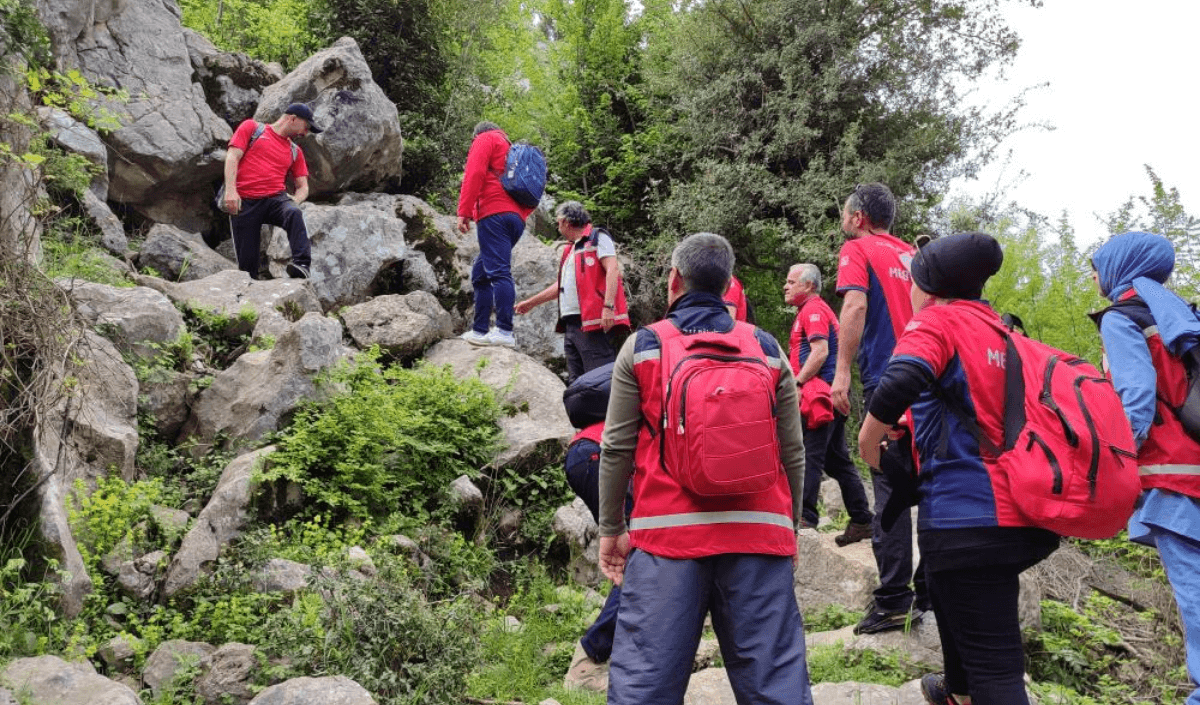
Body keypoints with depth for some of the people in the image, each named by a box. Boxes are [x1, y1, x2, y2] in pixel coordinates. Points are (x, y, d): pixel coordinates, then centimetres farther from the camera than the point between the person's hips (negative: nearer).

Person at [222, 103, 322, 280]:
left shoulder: (295, 152, 23)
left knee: (294, 214, -33)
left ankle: (301, 266, -45)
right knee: (246, 262, -7)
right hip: (244, 202, -2)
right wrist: (230, 190, -12)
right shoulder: (251, 128, 13)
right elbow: (233, 156, 3)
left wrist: (294, 202, -3)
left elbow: (303, 187, 21)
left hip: (276, 199, 2)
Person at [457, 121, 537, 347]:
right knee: (481, 273, 15)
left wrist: (464, 212, -11)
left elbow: (475, 174, -8)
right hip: (516, 219, 9)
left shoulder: (485, 139, 10)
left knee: (499, 271, -17)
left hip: (494, 213, -8)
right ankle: (479, 330, 15)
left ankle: (505, 332, -27)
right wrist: (521, 214, 18)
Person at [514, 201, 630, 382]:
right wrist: (531, 302, 41)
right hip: (572, 323, 9)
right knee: (576, 381, 7)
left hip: (591, 322, -9)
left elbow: (613, 270, -12)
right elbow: (562, 285, 36)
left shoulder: (597, 238, 1)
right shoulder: (571, 250, 28)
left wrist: (608, 306, -23)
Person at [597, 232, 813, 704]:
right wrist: (790, 529, 21)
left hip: (667, 531, -1)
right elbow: (793, 453, 10)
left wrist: (611, 530, 13)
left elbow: (616, 448, 5)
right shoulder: (767, 350, 10)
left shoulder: (642, 347, 5)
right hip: (759, 532, 2)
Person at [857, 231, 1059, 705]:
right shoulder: (999, 330, 16)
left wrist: (868, 439, -10)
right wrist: (922, 421, 28)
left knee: (994, 663, -5)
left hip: (967, 517, -9)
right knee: (955, 598, 34)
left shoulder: (936, 320, -6)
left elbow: (900, 381, -26)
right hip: (1018, 510, 9)